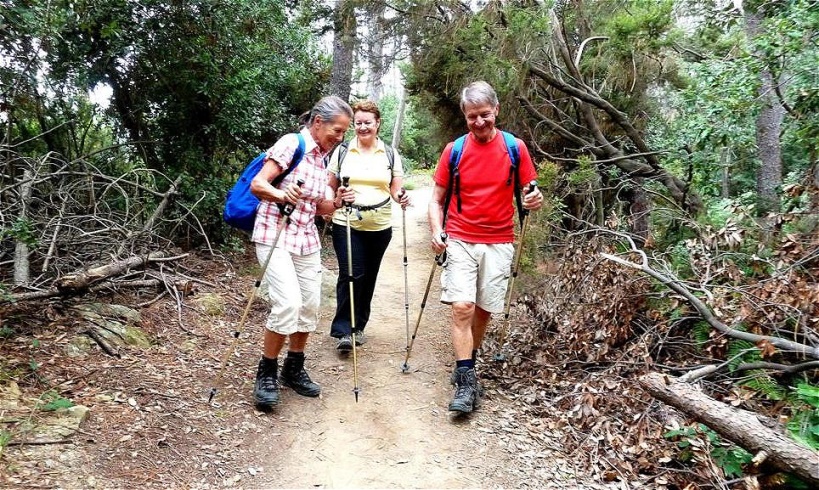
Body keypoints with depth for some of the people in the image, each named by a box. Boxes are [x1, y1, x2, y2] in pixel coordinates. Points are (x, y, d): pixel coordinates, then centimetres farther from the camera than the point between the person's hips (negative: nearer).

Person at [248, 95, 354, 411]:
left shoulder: (322, 158, 12)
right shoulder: (292, 143, -10)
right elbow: (257, 185, -17)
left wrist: (336, 203, -5)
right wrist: (281, 195, -36)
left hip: (306, 240, 8)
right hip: (274, 237, -8)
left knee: (309, 307, 7)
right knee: (288, 302, -19)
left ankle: (293, 370, 25)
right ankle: (266, 375, -1)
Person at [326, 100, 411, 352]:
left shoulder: (390, 154, 7)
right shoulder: (342, 151, 5)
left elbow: (396, 189, 7)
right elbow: (330, 187, 8)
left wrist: (401, 198, -15)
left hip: (379, 226, 2)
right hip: (346, 224, -2)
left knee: (368, 277, 9)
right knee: (351, 274, -12)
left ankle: (358, 326, 25)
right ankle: (343, 330, -4)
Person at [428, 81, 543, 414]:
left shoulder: (515, 148, 1)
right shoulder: (454, 150, 1)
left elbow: (530, 192, 6)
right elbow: (437, 199, 6)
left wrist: (536, 200, -18)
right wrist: (436, 231, -11)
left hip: (498, 243, 1)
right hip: (460, 241, -1)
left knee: (484, 309, 7)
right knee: (462, 306, -12)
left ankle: (467, 366, 30)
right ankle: (466, 382, -6)